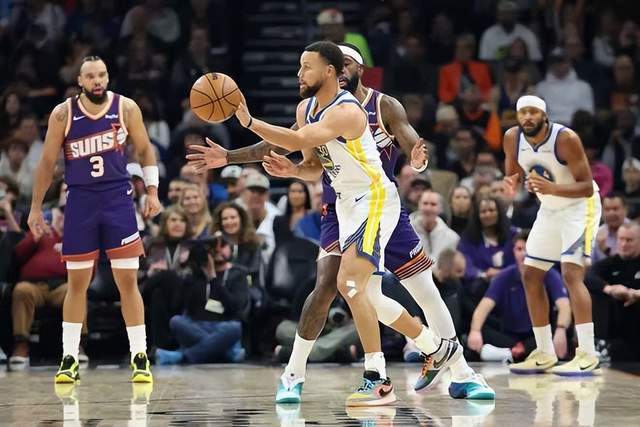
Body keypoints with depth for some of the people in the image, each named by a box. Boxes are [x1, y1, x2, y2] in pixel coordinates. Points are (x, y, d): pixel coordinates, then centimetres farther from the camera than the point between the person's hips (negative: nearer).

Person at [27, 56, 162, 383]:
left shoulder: (126, 108, -3)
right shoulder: (63, 114, -4)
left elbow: (144, 150, 9)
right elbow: (47, 163, 4)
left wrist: (152, 190, 1)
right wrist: (35, 208, 4)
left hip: (117, 199, 0)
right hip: (80, 200, 0)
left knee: (128, 280, -3)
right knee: (77, 283, 5)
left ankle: (140, 358, 3)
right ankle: (69, 359, 13)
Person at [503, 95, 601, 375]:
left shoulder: (566, 139, -26)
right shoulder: (512, 138, -9)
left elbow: (587, 187, -24)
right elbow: (512, 176, 6)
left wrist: (552, 188, -40)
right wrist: (510, 183, -19)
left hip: (580, 206, -7)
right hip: (549, 210, 7)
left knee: (571, 273, -22)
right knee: (531, 276, 6)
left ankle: (587, 355, -26)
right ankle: (544, 354, 15)